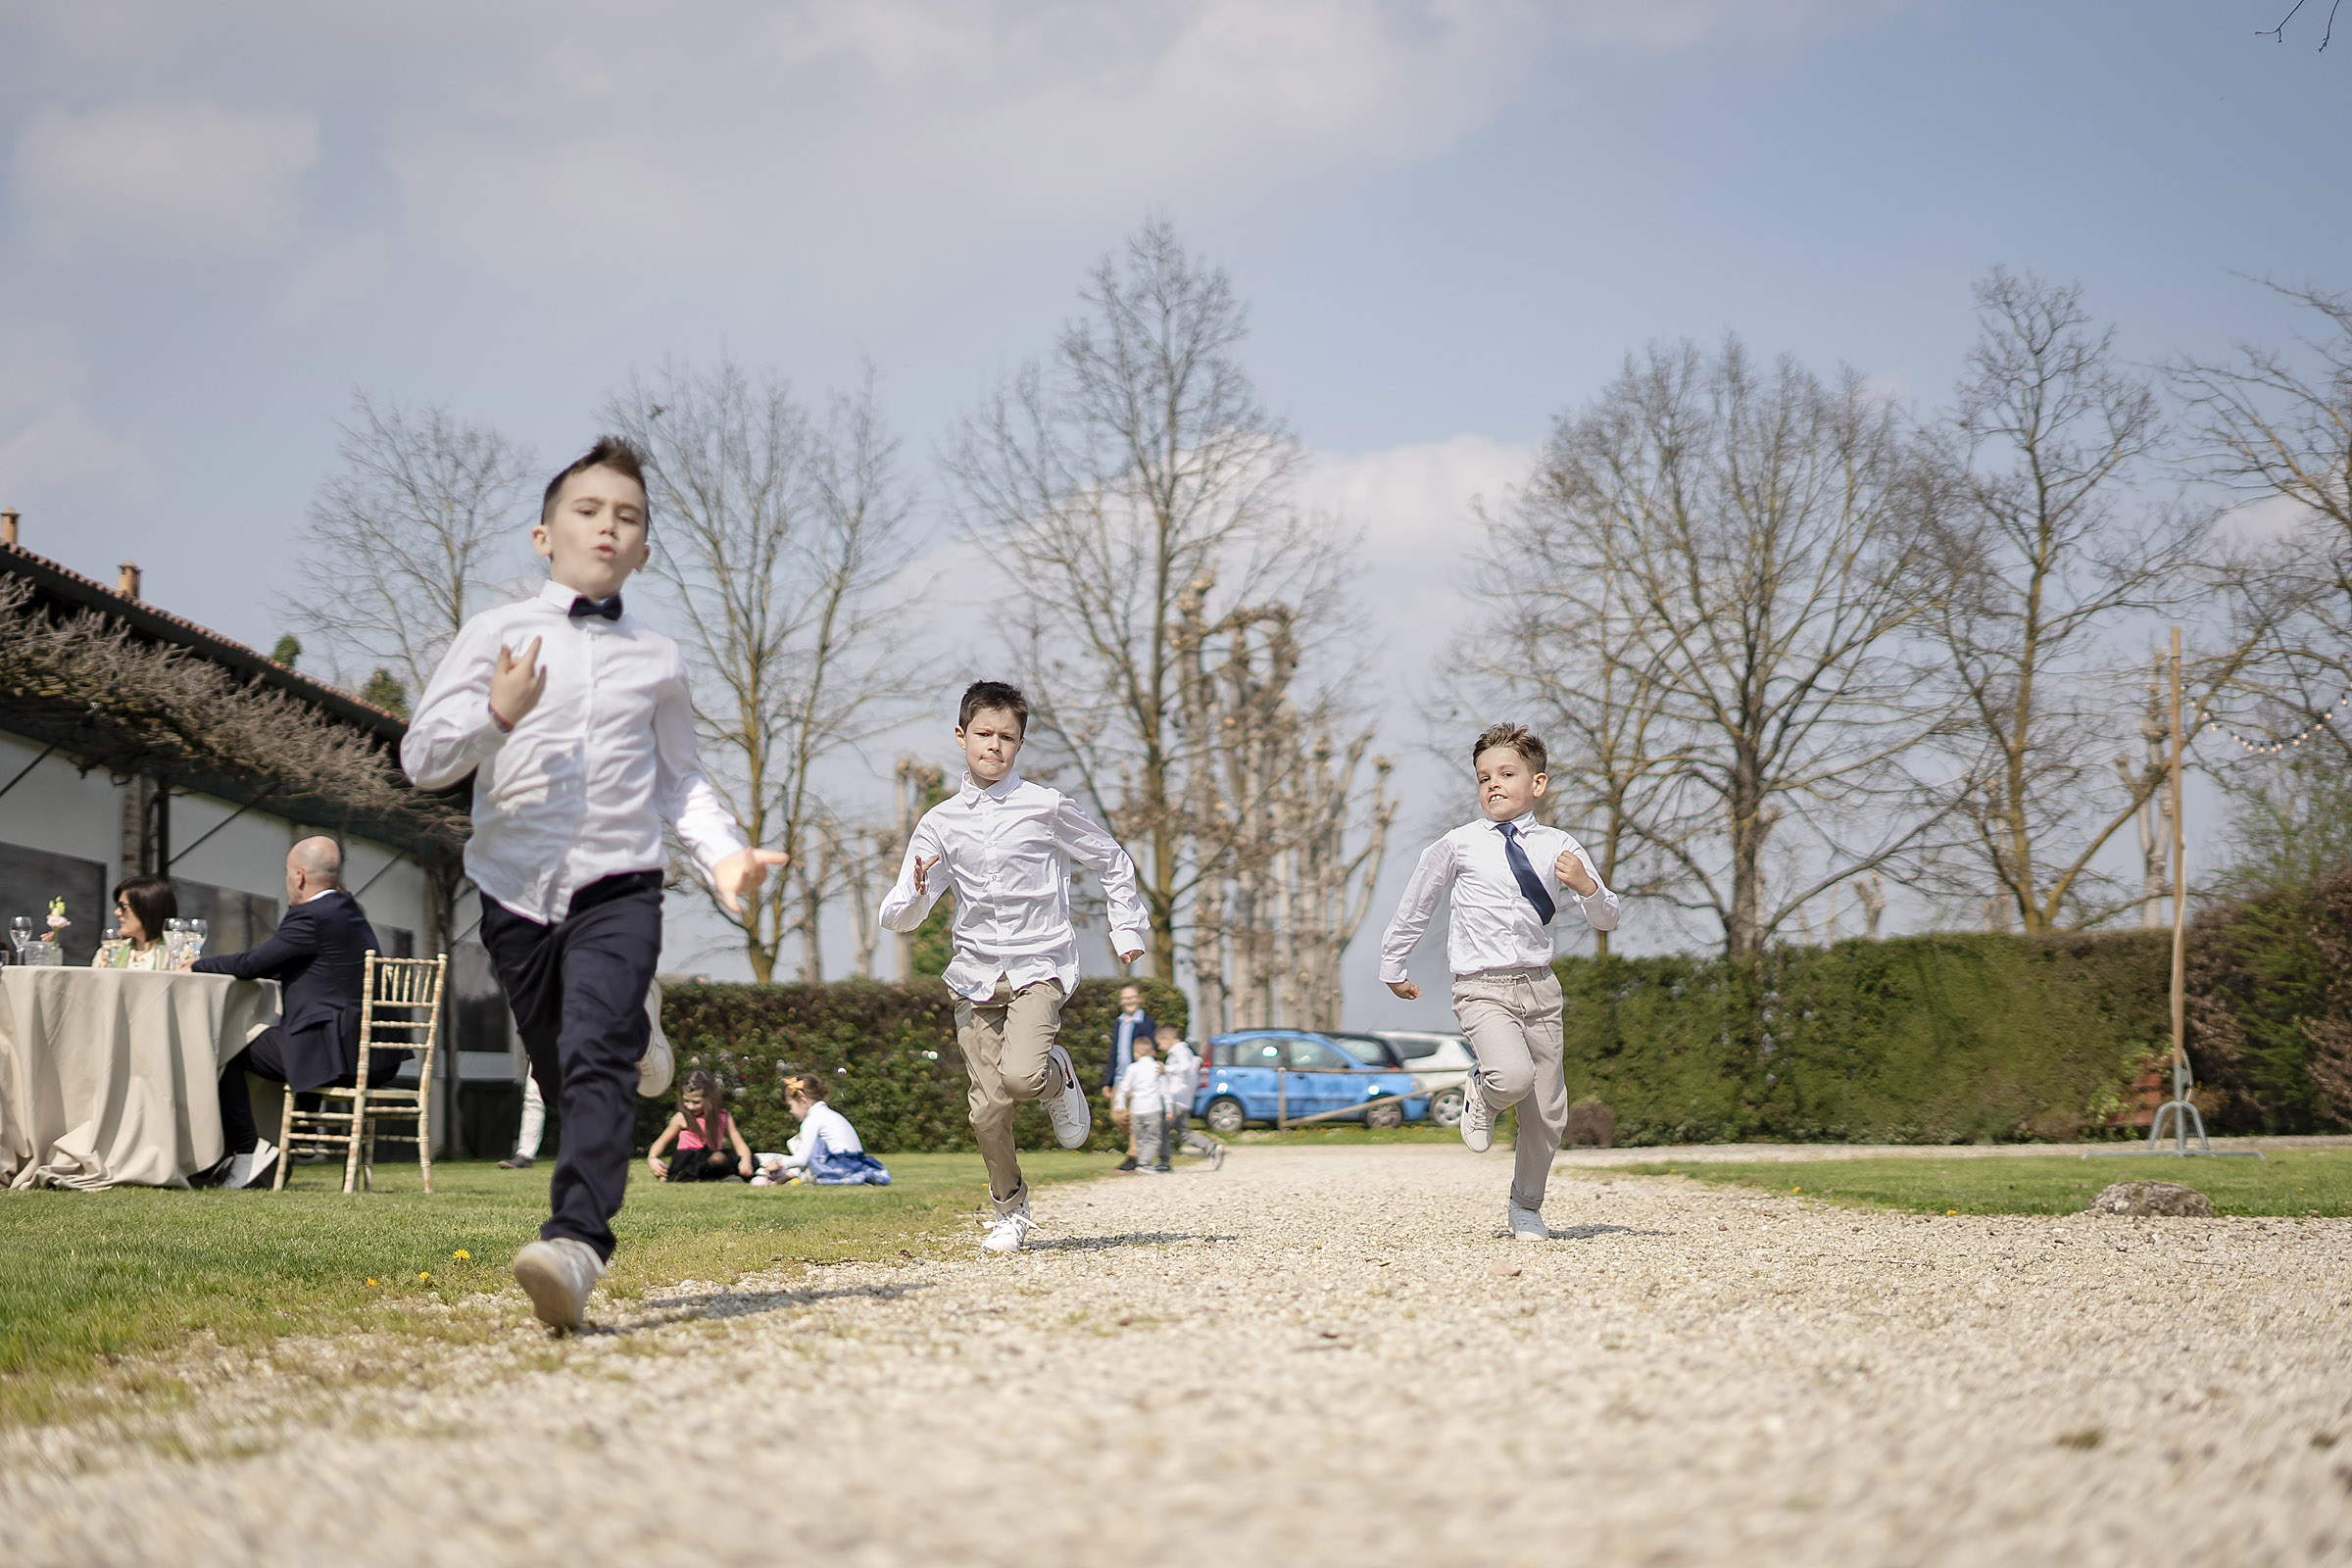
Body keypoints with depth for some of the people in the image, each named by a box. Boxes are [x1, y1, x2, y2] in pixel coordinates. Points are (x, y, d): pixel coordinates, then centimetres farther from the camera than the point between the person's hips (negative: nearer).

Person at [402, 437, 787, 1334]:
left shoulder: (657, 661, 11)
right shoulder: (495, 635, 5)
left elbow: (680, 777, 22)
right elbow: (421, 759, 0)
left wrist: (723, 851, 5)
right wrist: (497, 715, -18)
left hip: (618, 888, -1)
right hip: (517, 889, 1)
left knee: (594, 1059, -21)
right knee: (560, 1077, 10)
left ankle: (577, 1243, -34)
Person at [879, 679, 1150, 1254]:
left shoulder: (1045, 807, -2)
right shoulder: (939, 823, 5)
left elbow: (1112, 862, 12)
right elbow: (897, 917, 4)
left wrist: (1128, 929, 13)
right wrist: (915, 895, -18)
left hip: (1038, 965, -3)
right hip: (975, 974, 3)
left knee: (1020, 1075, -27)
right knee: (988, 1109, -1)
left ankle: (1058, 1075, 9)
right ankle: (1010, 1211, 22)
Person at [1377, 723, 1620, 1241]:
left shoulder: (1559, 847, 5)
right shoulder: (1458, 845, -1)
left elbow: (1606, 920, 8)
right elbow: (1416, 906, 13)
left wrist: (1586, 887, -13)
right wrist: (1392, 967, 20)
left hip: (1539, 986, 3)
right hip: (1482, 988, -3)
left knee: (1547, 1114, 7)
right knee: (1513, 1075, -30)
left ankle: (1526, 1207, 30)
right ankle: (1482, 1096, 6)